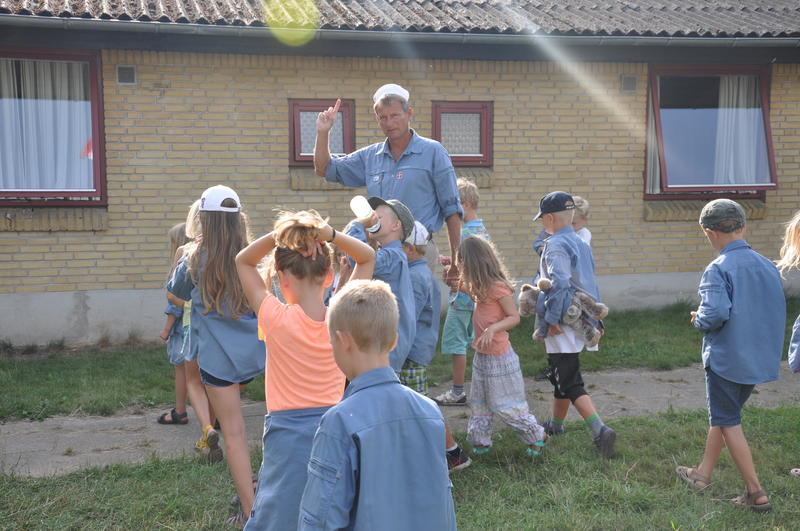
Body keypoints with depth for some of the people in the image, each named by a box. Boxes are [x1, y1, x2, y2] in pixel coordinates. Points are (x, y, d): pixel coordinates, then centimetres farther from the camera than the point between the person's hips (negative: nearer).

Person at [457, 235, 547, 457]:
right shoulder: (481, 286, 6)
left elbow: (514, 317, -19)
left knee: (505, 405, 2)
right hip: (481, 355, 9)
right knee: (478, 403, 15)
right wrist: (465, 288, 14)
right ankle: (479, 442, 25)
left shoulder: (497, 287, -21)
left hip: (498, 357, -9)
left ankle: (537, 436, 18)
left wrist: (493, 328, -33)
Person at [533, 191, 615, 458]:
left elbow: (559, 283, -28)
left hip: (563, 325, -9)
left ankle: (600, 430, -17)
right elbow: (589, 283, 17)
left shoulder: (555, 245, -16)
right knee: (560, 375, 23)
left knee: (570, 383, -7)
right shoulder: (581, 243, 13)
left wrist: (552, 319, -21)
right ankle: (556, 424, 37)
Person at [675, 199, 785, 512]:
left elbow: (715, 313, -29)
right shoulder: (767, 266, 3)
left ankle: (756, 494, 7)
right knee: (724, 414, 21)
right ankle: (703, 474, 34)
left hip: (726, 358, -7)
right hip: (759, 359, 7)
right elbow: (777, 313, 9)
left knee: (728, 422, 6)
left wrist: (698, 320, -7)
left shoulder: (718, 269, -18)